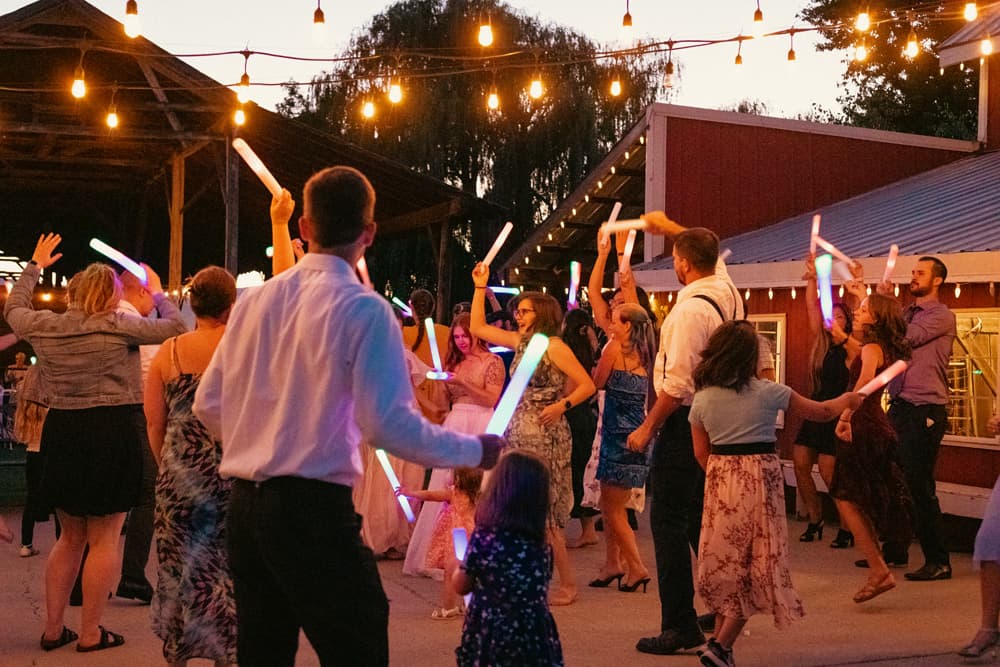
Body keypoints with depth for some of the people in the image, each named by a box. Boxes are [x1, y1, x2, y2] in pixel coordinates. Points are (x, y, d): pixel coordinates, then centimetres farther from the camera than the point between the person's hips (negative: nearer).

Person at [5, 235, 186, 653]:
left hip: (62, 433, 5)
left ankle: (53, 628, 21)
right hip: (113, 434, -5)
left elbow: (14, 309, 25)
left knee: (71, 536, 18)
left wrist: (34, 266, 36)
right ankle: (90, 633, 7)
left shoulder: (45, 326, 4)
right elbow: (175, 327, -2)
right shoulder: (119, 327, -9)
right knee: (104, 539, 3)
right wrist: (158, 293, 14)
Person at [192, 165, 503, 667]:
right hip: (313, 510, -7)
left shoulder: (254, 301, 7)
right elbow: (388, 423, -17)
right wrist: (473, 451, -4)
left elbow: (208, 405, 11)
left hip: (245, 507, 7)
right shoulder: (363, 309, -10)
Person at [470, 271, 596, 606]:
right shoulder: (520, 341, 11)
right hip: (518, 433, 7)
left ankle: (567, 584, 3)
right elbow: (478, 328, 17)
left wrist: (562, 405, -26)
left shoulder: (554, 346, -10)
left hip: (545, 437, -7)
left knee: (542, 512, -5)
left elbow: (588, 385, -12)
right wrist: (480, 286, 14)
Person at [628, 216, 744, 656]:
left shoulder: (690, 309, -20)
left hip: (686, 422, -9)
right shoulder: (727, 290, 5)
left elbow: (678, 385, -23)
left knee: (668, 521, -4)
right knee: (701, 517, 18)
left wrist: (647, 429, -15)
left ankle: (680, 626, -3)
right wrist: (669, 226, 37)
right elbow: (711, 256, 30)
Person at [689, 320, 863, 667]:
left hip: (720, 481, 4)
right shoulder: (767, 392, -6)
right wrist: (847, 400, 25)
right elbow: (821, 412, 6)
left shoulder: (702, 398, 2)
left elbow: (701, 452, 8)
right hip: (759, 480, -4)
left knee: (727, 560, 15)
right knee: (754, 565, 2)